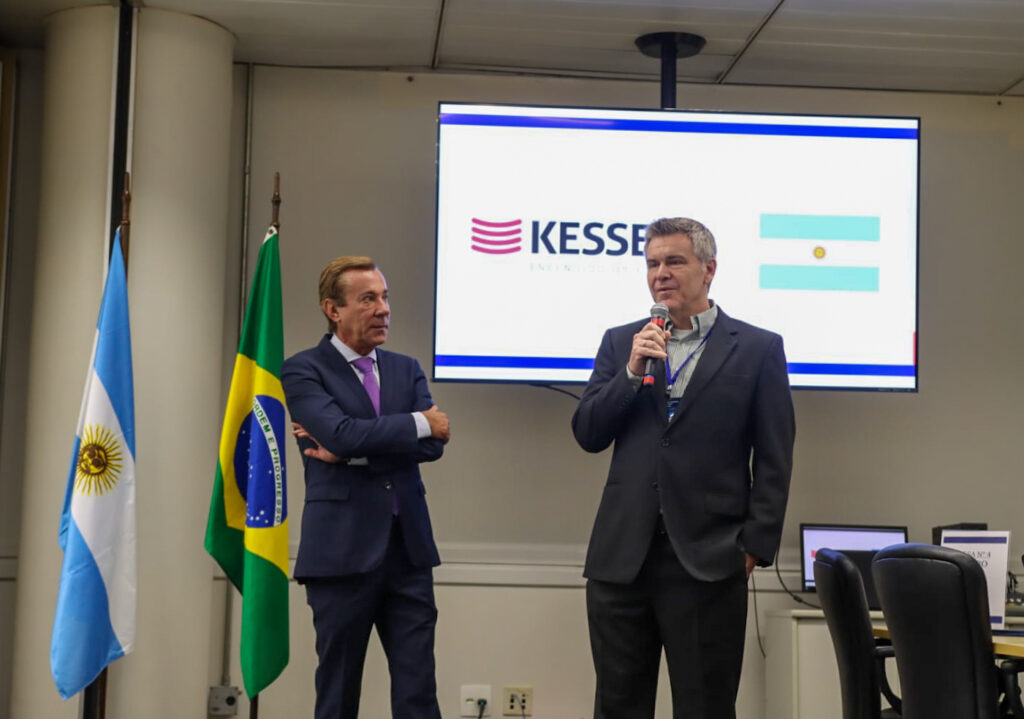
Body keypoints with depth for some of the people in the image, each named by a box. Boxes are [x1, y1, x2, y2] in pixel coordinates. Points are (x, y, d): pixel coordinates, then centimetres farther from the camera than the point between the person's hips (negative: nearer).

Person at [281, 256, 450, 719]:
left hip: (408, 548, 4)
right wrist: (419, 423, -9)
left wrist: (351, 454, -12)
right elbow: (344, 434, -19)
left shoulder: (407, 369, 12)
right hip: (343, 550, -4)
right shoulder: (303, 370, -2)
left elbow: (433, 444, -3)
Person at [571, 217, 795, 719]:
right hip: (622, 559, 3)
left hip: (707, 562, -3)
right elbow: (587, 434, 6)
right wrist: (632, 371, -7)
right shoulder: (620, 343, 13)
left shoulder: (757, 349, 3)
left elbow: (774, 462, 1)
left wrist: (755, 546, -6)